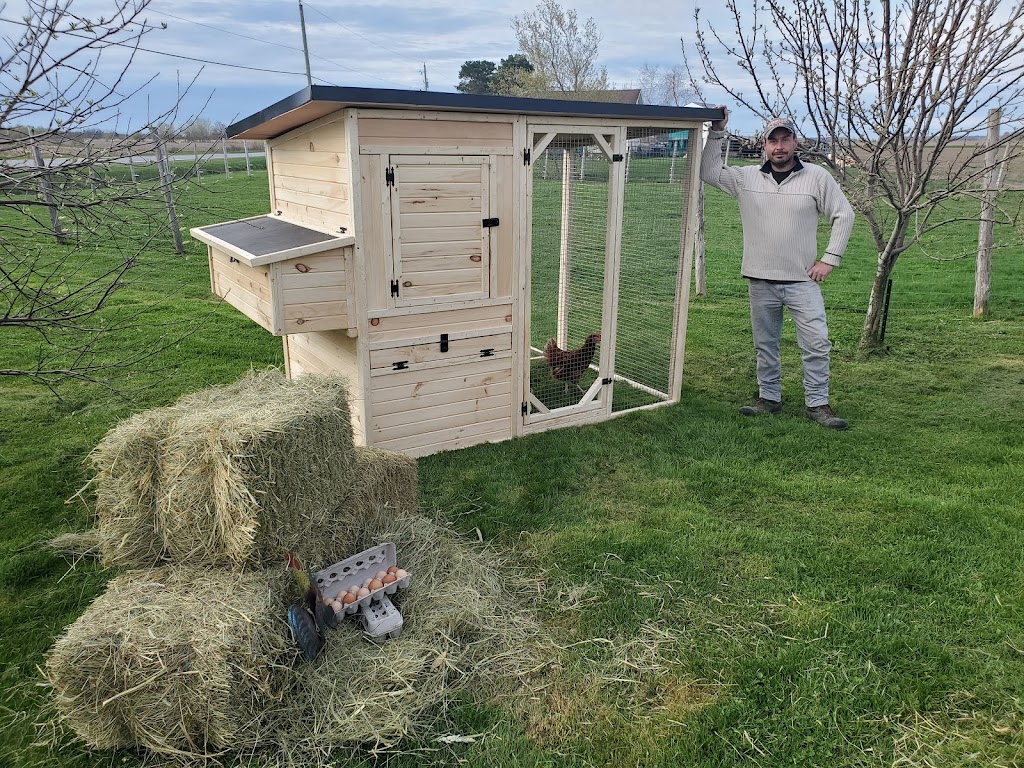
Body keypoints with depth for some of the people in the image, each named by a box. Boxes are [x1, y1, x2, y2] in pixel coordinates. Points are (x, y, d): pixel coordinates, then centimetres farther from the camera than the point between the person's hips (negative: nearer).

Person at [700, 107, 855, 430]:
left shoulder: (818, 177, 0)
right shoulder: (746, 177, 5)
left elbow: (844, 215, 3)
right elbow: (708, 171, 9)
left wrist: (830, 259, -2)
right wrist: (716, 132, 1)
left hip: (803, 281, -2)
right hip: (760, 282, 2)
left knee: (817, 343, -4)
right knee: (765, 344, 11)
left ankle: (817, 403, 7)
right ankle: (769, 397, 25)